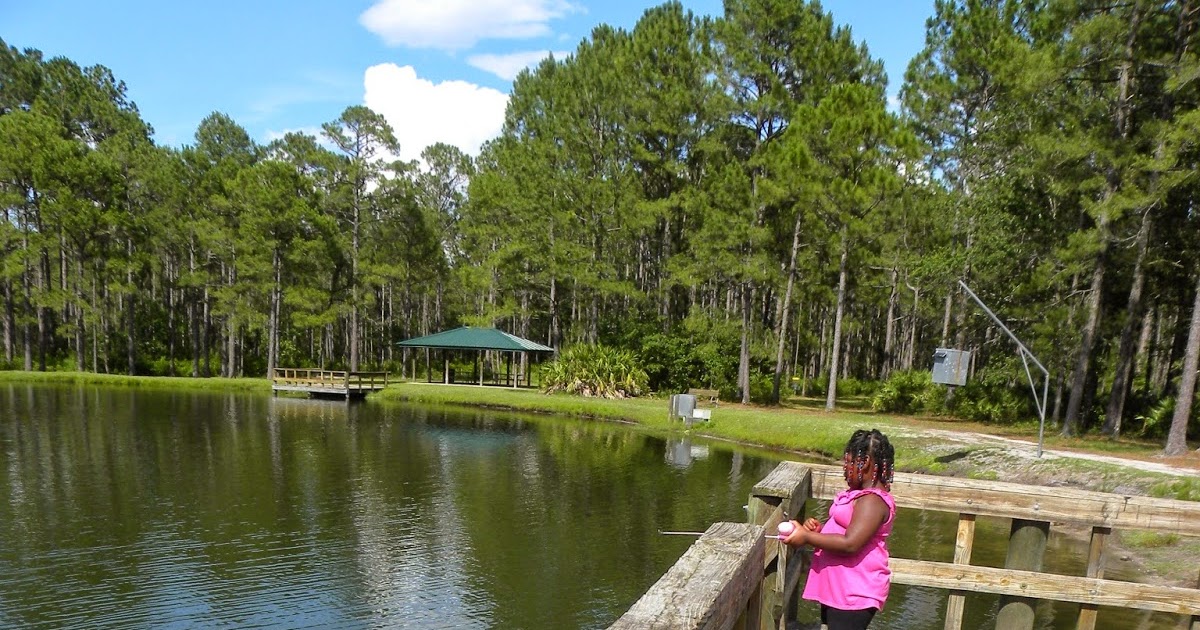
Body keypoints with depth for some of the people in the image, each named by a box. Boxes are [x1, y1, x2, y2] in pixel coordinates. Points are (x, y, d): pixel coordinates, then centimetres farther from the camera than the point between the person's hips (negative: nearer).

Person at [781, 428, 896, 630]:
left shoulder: (873, 501, -21)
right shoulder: (858, 493, 11)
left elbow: (850, 543, -30)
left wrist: (807, 536, -21)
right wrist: (818, 529, 0)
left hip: (854, 594, -11)